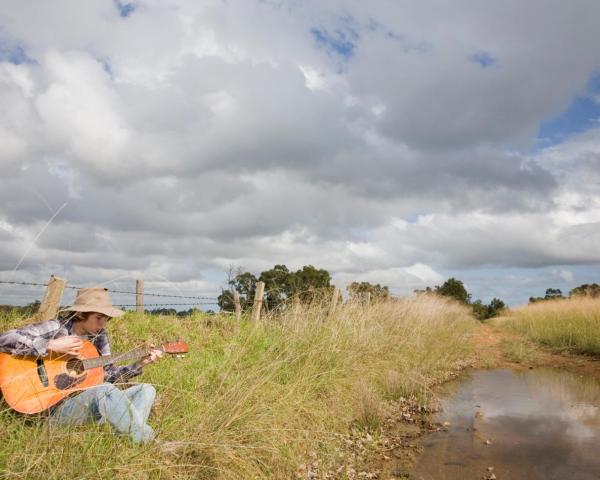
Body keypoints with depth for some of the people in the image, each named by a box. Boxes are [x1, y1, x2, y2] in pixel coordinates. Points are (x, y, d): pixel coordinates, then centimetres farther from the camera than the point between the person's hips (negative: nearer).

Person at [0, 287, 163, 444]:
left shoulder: (99, 336, 9)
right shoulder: (55, 329, -9)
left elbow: (107, 374, 10)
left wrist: (139, 365, -3)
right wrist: (51, 345, -25)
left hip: (92, 404, 7)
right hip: (57, 406, -7)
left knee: (146, 389, -7)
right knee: (106, 390, -35)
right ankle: (144, 441, -29)